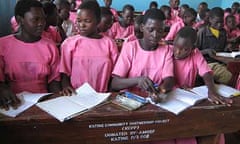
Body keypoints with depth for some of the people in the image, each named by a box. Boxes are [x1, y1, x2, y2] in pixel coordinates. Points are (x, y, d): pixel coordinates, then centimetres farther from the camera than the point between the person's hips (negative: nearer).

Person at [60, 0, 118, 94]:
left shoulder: (109, 43, 4)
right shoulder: (69, 43, 4)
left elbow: (114, 73, 8)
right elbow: (64, 72, 6)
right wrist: (65, 86, -12)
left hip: (102, 95, 1)